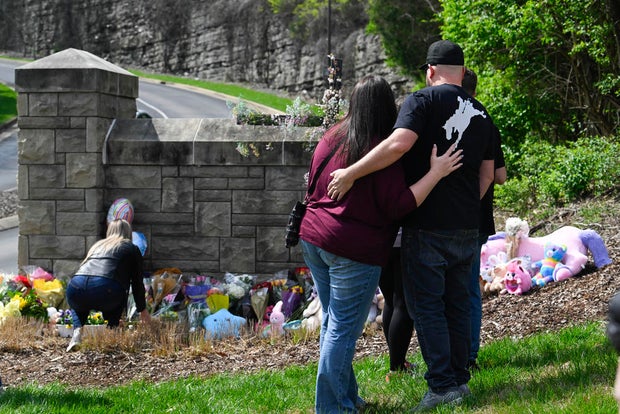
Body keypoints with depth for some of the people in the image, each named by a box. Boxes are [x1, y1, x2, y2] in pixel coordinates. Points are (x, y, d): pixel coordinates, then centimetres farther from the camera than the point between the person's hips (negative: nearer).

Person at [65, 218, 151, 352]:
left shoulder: (97, 245, 35)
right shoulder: (132, 249, 23)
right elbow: (137, 282, 26)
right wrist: (143, 310, 42)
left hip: (75, 289, 3)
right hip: (104, 289, -3)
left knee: (78, 305, 38)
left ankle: (77, 331, 10)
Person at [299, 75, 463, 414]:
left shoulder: (331, 137, 6)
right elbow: (398, 205, -16)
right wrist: (435, 173, -14)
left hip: (313, 239, 8)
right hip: (354, 251, -7)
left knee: (332, 322, 16)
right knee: (343, 330, -1)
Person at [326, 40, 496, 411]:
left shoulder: (424, 100, -9)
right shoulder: (482, 114, 11)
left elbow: (399, 144, -25)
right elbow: (487, 175, 14)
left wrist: (351, 173, -23)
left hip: (427, 227, -6)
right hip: (467, 227, 6)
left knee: (426, 305, 1)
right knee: (457, 303, 16)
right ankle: (460, 378, 21)